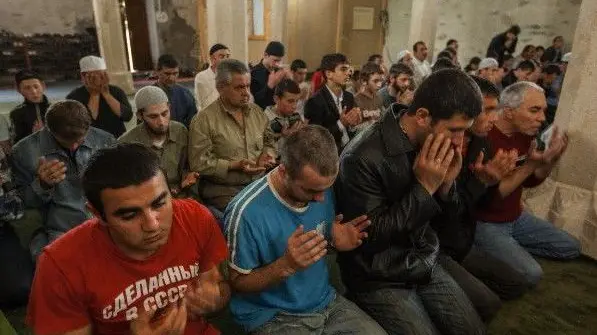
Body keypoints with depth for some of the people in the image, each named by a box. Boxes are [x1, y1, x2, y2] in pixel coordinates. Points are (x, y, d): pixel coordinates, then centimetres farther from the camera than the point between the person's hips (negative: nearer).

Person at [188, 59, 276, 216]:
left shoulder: (257, 111, 11)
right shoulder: (203, 120, -7)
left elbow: (269, 141, 22)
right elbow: (198, 163, -11)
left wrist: (267, 155, 0)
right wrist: (235, 166, -17)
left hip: (260, 184, 5)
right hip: (224, 191, -5)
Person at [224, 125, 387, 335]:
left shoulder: (320, 188, -7)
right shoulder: (247, 212, -25)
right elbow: (237, 282, -14)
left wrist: (335, 240, -12)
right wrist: (286, 265, -29)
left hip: (327, 302, 5)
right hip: (272, 316, -4)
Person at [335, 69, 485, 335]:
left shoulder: (430, 146, -4)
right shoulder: (362, 159, -27)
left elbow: (441, 215, 7)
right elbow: (371, 236, -22)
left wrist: (445, 183, -16)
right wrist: (424, 187, -26)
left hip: (425, 265, 7)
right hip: (379, 280, -6)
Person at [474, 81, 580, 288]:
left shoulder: (525, 134, 0)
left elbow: (530, 182, 11)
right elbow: (489, 198, -27)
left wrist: (551, 160, -8)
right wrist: (530, 164, -31)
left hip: (517, 217, 9)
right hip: (485, 223, -9)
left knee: (571, 248, 13)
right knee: (531, 274, -21)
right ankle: (484, 251, 2)